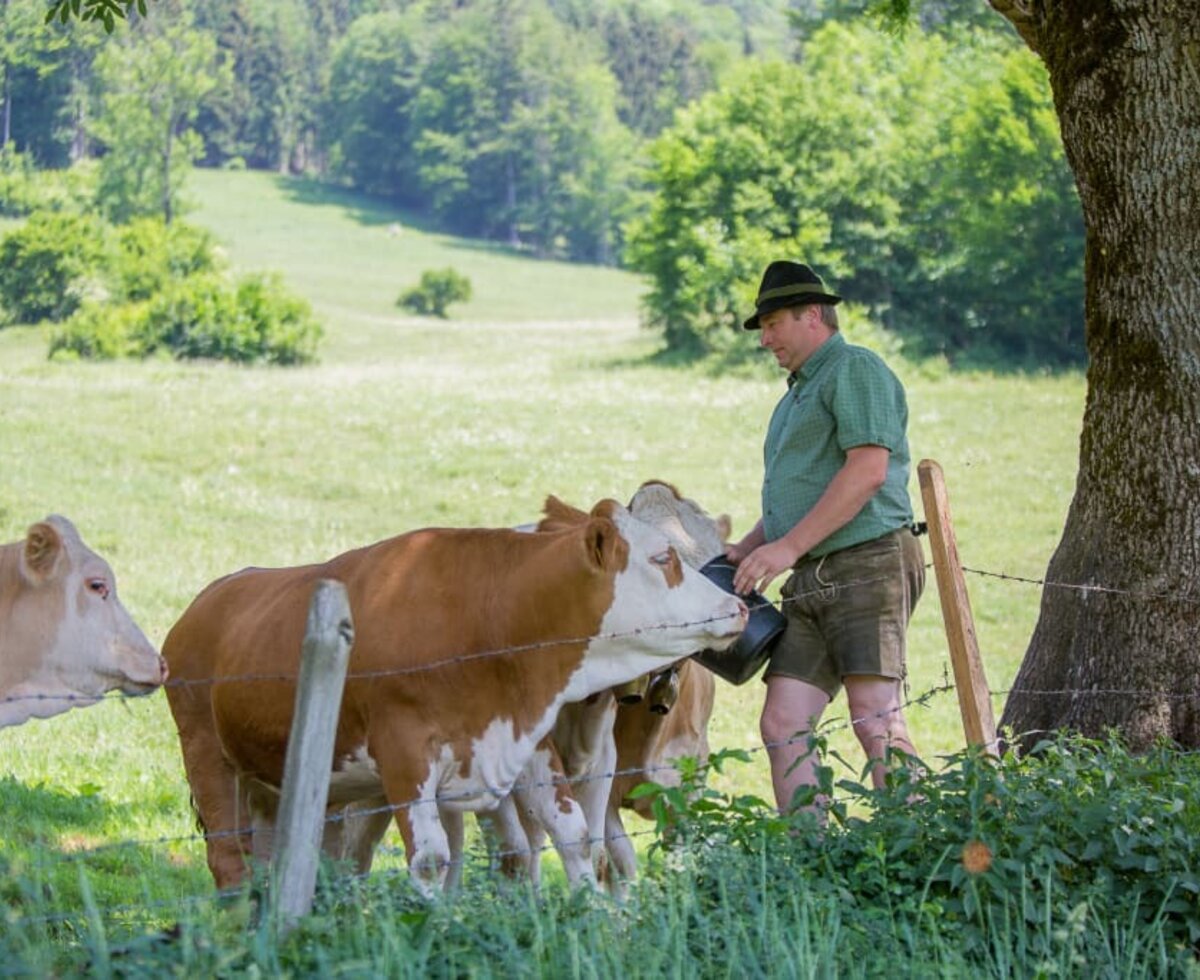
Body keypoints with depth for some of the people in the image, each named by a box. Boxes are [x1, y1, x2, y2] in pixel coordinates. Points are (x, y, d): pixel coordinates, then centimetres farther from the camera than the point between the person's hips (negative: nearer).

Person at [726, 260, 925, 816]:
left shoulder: (855, 370, -3)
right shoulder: (797, 395, 28)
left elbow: (867, 472, -16)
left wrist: (788, 547, -17)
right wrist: (744, 551, 16)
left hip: (868, 563, -9)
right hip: (811, 583, 9)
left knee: (875, 722, -16)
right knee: (782, 724, -2)